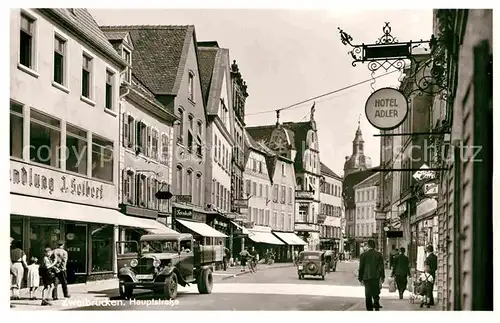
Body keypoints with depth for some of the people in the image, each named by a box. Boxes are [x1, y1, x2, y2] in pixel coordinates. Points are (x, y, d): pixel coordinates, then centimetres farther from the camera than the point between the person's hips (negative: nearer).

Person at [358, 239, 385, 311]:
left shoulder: (363, 255, 0)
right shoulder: (379, 254, 3)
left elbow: (361, 267, 1)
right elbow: (381, 267, 1)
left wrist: (360, 278, 6)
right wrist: (382, 277, 4)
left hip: (367, 277, -1)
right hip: (376, 277, 1)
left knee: (368, 295, 4)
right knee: (376, 293, 11)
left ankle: (369, 309, 0)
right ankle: (376, 306, -5)